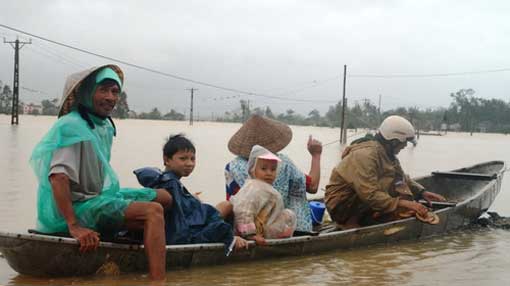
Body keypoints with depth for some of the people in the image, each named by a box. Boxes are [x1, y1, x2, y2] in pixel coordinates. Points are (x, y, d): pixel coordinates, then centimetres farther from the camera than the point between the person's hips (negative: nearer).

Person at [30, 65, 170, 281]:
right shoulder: (72, 127, -18)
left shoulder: (106, 125, 9)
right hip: (79, 207, -10)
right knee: (153, 212, -26)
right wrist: (74, 227, -33)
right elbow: (58, 177, -29)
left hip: (101, 195, 10)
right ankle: (158, 280, -35)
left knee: (164, 198, 15)